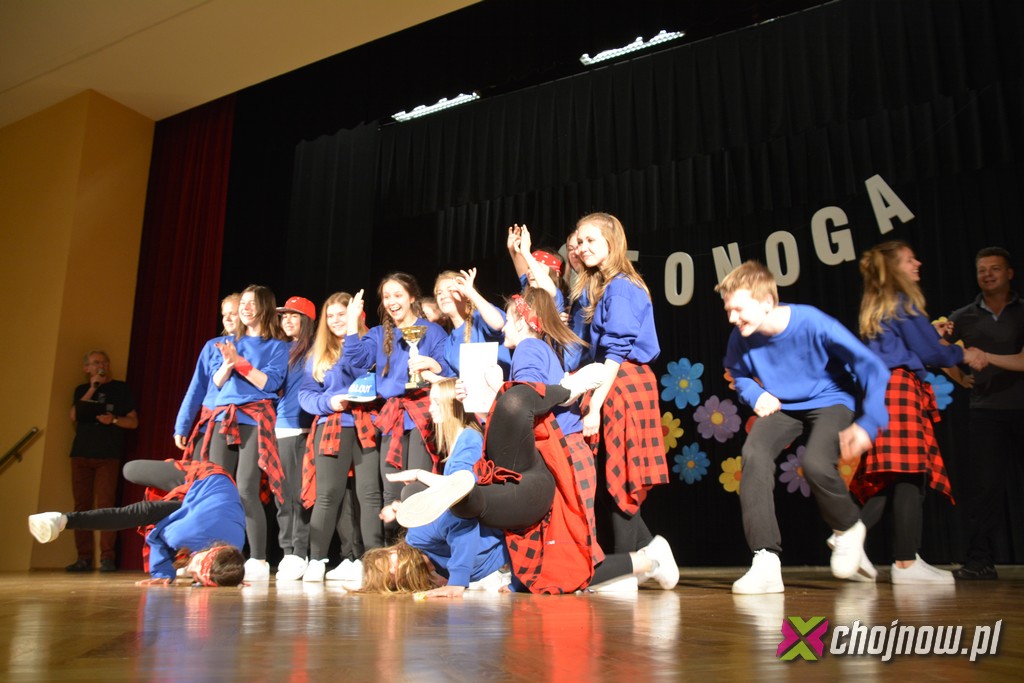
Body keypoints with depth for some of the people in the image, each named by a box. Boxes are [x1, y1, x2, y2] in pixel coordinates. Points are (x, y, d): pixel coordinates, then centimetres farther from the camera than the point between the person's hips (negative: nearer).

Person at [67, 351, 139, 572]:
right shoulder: (82, 390, 18)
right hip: (81, 453, 3)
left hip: (108, 455, -3)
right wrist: (92, 389, -5)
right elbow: (74, 416, -1)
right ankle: (84, 557, 4)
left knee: (105, 504, -10)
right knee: (82, 504, 0)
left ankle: (107, 557, -11)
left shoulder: (120, 388, 10)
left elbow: (133, 422, 6)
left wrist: (113, 419, -13)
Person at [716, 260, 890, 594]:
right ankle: (766, 561, -23)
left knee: (816, 464, -30)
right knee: (753, 454, -25)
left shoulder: (813, 324, -26)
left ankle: (849, 529, 7)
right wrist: (755, 394, -10)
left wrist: (868, 423, -29)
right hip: (782, 406, 4)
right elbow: (739, 375, 11)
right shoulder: (742, 338, -13)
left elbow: (872, 367, -21)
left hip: (830, 401, -3)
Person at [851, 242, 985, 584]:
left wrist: (932, 334, 24)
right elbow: (929, 352, -5)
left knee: (890, 478, 7)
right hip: (901, 389, -9)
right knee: (909, 474, -8)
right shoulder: (903, 303, -4)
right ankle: (907, 563, -7)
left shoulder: (876, 307, 22)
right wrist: (963, 354, 12)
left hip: (880, 390, 9)